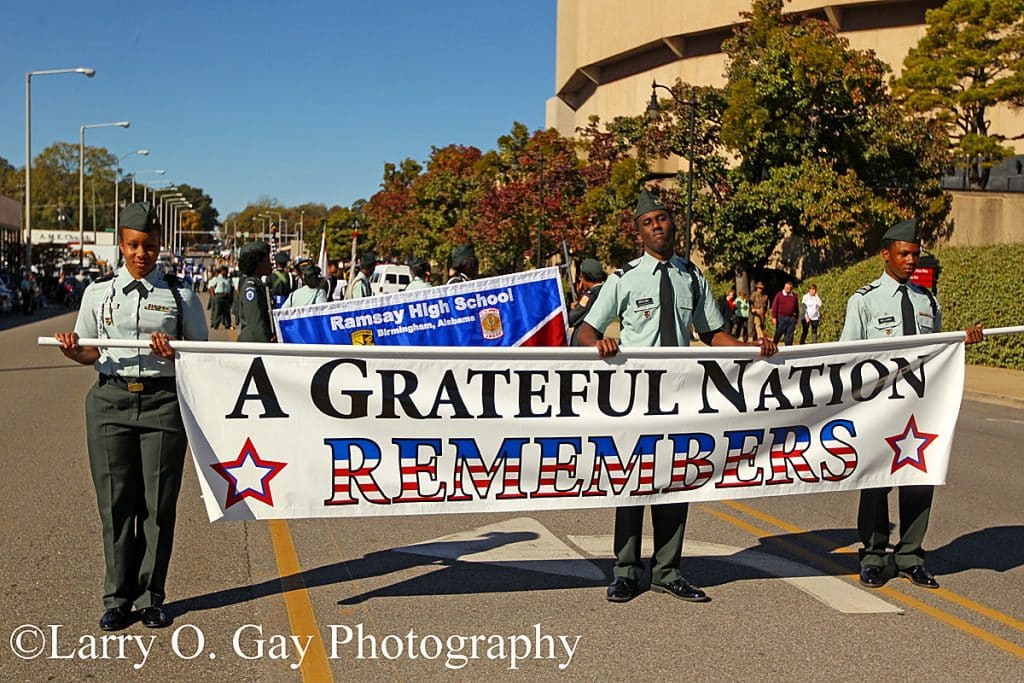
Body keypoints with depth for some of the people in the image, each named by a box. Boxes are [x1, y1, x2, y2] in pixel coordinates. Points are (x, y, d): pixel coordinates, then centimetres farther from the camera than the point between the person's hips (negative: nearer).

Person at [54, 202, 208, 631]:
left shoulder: (180, 295, 3)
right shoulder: (99, 292, 8)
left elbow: (202, 352, 7)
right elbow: (89, 352, 13)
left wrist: (174, 354, -14)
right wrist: (73, 351, -10)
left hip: (163, 402, -1)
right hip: (111, 399, 1)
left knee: (158, 502, 2)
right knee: (116, 501, 3)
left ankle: (150, 597, 16)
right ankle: (118, 599, 15)